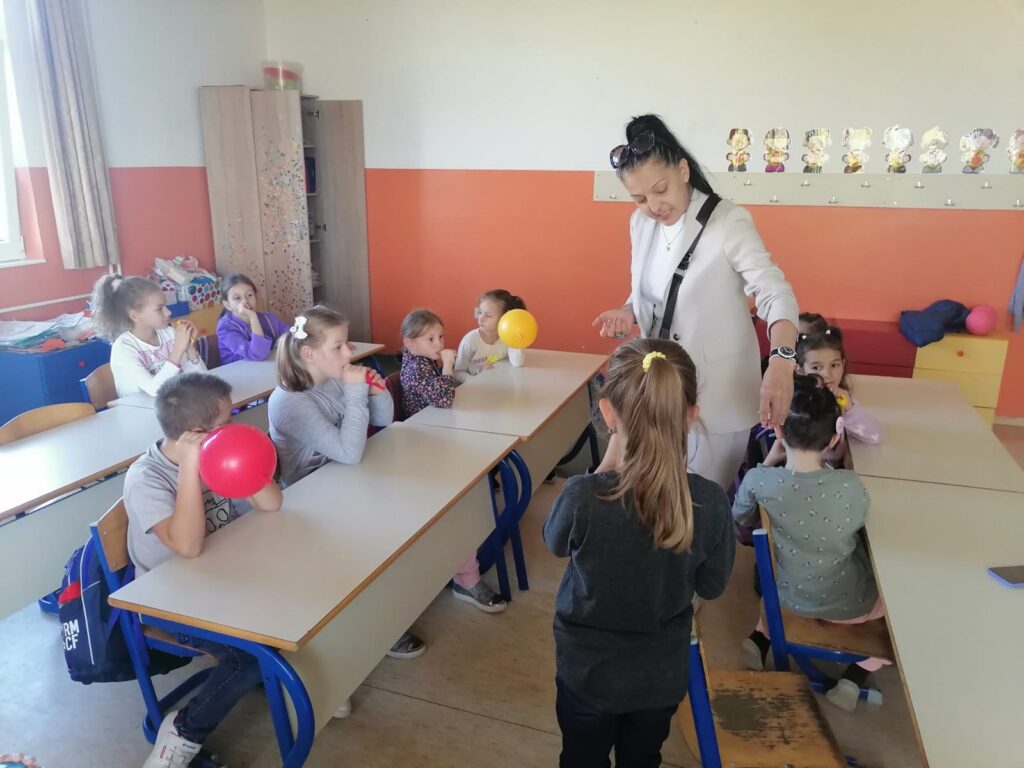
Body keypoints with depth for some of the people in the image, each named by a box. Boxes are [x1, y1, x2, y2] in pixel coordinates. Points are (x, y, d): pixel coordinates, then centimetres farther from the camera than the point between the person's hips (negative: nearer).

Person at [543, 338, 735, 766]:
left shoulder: (582, 496, -32)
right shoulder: (709, 502, -24)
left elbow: (555, 543, -8)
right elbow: (711, 587, -7)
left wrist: (606, 467, -10)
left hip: (588, 670, -2)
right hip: (662, 673, 2)